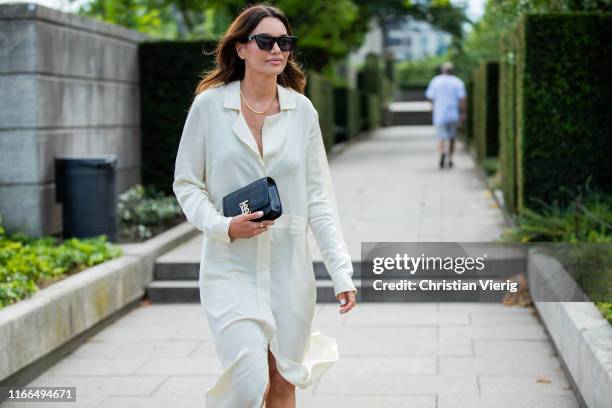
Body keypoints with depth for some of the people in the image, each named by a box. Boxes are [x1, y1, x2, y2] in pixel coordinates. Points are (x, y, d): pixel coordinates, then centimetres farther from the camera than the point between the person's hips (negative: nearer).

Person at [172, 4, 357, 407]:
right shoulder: (209, 105, -4)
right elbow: (186, 183, 3)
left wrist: (341, 270, -4)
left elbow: (319, 197, 3)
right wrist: (223, 226, -15)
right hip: (232, 268, -2)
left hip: (290, 268, 3)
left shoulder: (302, 111, 2)